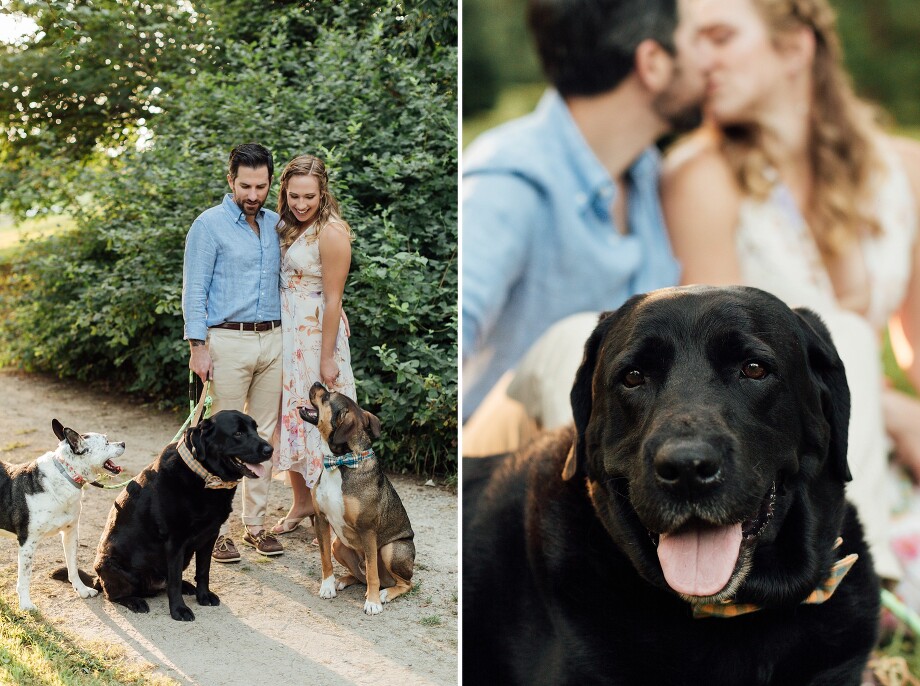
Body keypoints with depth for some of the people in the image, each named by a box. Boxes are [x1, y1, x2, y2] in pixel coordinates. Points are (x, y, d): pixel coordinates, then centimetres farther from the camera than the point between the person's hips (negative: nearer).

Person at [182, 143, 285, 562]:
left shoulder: (275, 224, 12)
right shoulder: (209, 225, -4)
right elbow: (194, 289, -7)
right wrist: (198, 346, -15)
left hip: (272, 340, 5)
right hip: (228, 341, -5)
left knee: (264, 435, 8)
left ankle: (255, 523, 16)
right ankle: (216, 528, 4)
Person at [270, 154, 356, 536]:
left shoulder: (330, 232, -16)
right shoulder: (290, 227, 8)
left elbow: (333, 299, -17)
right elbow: (283, 282, 11)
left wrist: (327, 357, -17)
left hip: (316, 333, -8)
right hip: (287, 332, 8)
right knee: (290, 415, 13)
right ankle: (302, 502, 26)